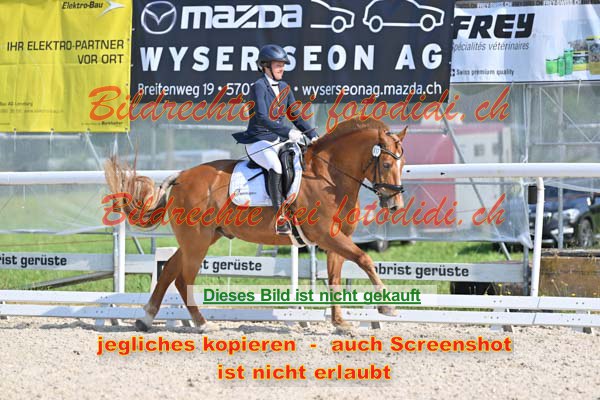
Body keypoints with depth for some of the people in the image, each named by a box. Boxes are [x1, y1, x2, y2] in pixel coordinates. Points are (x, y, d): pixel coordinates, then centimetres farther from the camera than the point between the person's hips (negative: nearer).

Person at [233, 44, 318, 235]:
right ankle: (280, 219, -36)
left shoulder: (284, 88, 13)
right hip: (258, 142, -8)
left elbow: (296, 116, 16)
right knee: (275, 167, -35)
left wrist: (312, 135, 1)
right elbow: (262, 118, -22)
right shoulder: (258, 87, -10)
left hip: (279, 141, 8)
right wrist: (288, 132, -31)